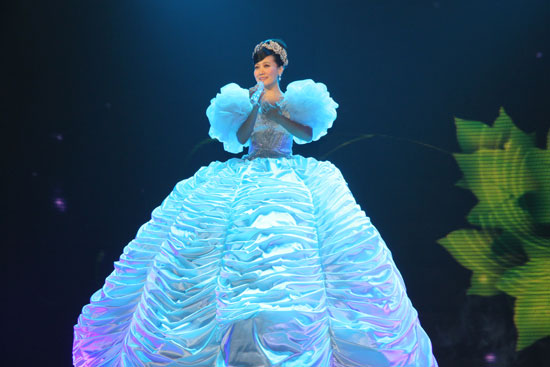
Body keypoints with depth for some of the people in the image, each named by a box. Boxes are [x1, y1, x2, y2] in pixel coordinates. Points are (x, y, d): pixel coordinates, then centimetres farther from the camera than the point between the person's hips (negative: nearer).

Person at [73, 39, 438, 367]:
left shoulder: (293, 100, 9)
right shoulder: (247, 98, 9)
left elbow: (309, 132, -4)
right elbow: (239, 138, -1)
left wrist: (278, 114, -10)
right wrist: (254, 105, -9)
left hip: (290, 178, 0)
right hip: (248, 176, 1)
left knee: (293, 252, -13)